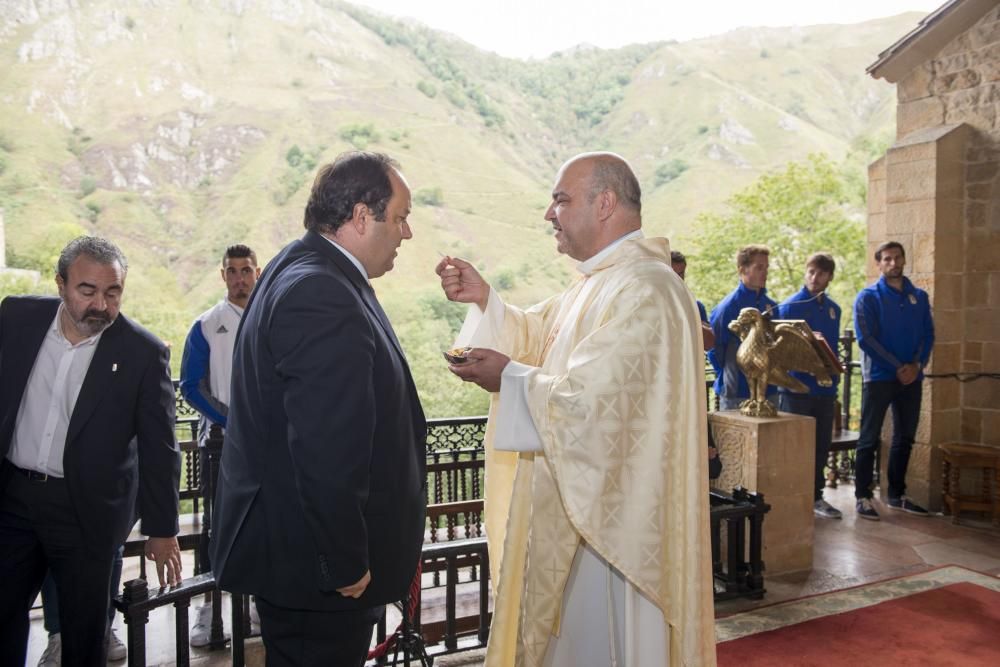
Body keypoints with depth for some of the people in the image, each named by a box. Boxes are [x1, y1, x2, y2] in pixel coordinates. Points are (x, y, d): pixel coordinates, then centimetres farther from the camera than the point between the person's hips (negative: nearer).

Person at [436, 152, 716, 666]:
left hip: (607, 514, -10)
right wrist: (482, 298, -2)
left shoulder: (641, 291, -22)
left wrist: (509, 378, -15)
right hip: (585, 501, 10)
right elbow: (537, 338, 13)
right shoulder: (601, 280, 12)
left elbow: (587, 401, -28)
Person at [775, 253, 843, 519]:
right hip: (796, 387, -6)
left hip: (825, 389, 6)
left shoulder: (833, 309, 13)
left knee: (821, 445, 11)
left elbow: (832, 346, 20)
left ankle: (815, 496, 23)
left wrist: (834, 373, 16)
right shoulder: (789, 306, -6)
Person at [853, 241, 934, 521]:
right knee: (870, 439, -1)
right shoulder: (868, 297, -4)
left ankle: (897, 495, 24)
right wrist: (898, 367, -14)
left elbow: (928, 335, 7)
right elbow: (866, 339, -11)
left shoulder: (919, 296, 10)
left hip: (912, 378, 5)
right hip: (879, 377, -5)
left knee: (905, 438, 12)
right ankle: (863, 497, 6)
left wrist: (916, 365, -10)